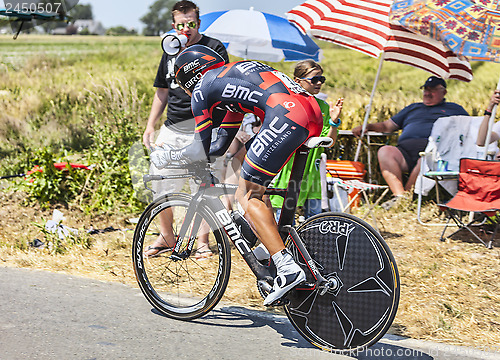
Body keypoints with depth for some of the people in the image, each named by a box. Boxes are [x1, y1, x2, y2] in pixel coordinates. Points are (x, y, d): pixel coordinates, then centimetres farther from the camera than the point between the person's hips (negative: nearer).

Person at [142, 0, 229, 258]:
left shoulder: (213, 48, -2)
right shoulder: (170, 53, 15)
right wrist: (150, 127, 16)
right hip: (172, 128, 5)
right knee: (160, 182, 4)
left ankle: (202, 240, 14)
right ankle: (167, 237, 21)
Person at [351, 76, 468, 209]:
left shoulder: (453, 109, 28)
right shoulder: (413, 108, 37)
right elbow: (388, 126, 33)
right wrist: (367, 127, 16)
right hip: (405, 150, 3)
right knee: (385, 151, -29)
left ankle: (407, 193, -33)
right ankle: (399, 195, -40)